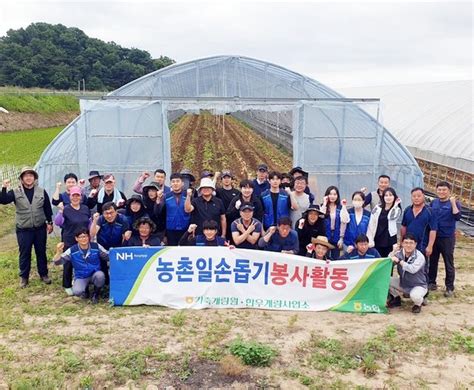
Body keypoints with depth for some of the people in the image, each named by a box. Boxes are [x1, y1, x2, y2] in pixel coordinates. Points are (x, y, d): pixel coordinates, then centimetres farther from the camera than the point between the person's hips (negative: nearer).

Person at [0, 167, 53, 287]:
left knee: (41, 252, 12)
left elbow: (47, 208, 6)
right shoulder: (15, 192, -3)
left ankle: (43, 274, 26)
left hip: (40, 228, 1)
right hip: (23, 230, -1)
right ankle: (24, 277, 21)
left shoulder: (42, 191, 2)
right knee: (24, 254, 7)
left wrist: (50, 223, 5)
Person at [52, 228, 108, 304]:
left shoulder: (96, 247, -9)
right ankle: (85, 289, 12)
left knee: (100, 275, -36)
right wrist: (59, 252, -30)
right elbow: (58, 262, -11)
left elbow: (108, 257, -4)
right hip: (81, 277, 0)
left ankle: (96, 293, -2)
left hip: (95, 274, 0)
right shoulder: (72, 251, -10)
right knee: (77, 292, -30)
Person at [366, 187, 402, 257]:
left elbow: (391, 217, -18)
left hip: (390, 241, -1)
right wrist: (370, 240, -4)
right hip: (377, 240, 1)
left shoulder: (397, 209, 4)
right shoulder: (377, 208, 5)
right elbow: (371, 224, 2)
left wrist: (395, 205, -8)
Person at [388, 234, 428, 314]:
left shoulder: (419, 256, -19)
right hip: (403, 283, 5)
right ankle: (396, 298, 13)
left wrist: (399, 261, -31)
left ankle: (418, 304, 4)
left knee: (414, 296, -38)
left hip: (419, 285, -5)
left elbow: (413, 269, -36)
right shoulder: (399, 254, -7)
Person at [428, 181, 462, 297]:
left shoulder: (454, 203, -7)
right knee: (432, 261, 12)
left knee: (449, 263, 2)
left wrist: (453, 203, -26)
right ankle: (431, 282, 26)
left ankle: (450, 287, 10)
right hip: (433, 236, 4)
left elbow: (457, 217, -22)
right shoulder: (433, 203, 5)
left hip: (448, 238, -4)